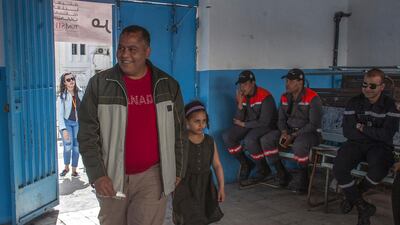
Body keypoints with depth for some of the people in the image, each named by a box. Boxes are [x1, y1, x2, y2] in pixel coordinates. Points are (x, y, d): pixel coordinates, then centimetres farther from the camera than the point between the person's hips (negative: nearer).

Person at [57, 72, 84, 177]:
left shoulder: (80, 92, -2)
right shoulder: (62, 96, -13)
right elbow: (60, 114, -17)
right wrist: (63, 129, -27)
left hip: (78, 123, 3)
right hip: (66, 122, -3)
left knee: (76, 147, 2)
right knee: (68, 146, -14)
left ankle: (74, 170, 16)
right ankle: (66, 167, 11)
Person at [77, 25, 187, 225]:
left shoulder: (168, 85, 1)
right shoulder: (99, 84, -4)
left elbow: (179, 131, 7)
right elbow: (87, 135, -4)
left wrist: (178, 170, 7)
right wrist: (97, 174, -10)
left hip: (151, 176, 0)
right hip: (110, 178, 0)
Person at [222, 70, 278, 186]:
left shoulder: (265, 97, -19)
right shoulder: (242, 96, -1)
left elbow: (264, 122, -21)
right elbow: (238, 120, -3)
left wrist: (243, 124, -12)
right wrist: (240, 104, -19)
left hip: (266, 127, -6)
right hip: (248, 126, 7)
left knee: (249, 140, -35)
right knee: (227, 137, -15)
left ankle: (263, 169, -8)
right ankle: (245, 163, 6)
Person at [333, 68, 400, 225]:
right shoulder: (354, 102, 4)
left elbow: (387, 135, -13)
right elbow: (348, 132, -5)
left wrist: (363, 129, -9)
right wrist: (375, 134, -8)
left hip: (380, 146, -2)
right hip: (356, 144, 2)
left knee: (378, 170, -35)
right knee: (339, 169, -26)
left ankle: (353, 195, -1)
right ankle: (362, 206, -3)